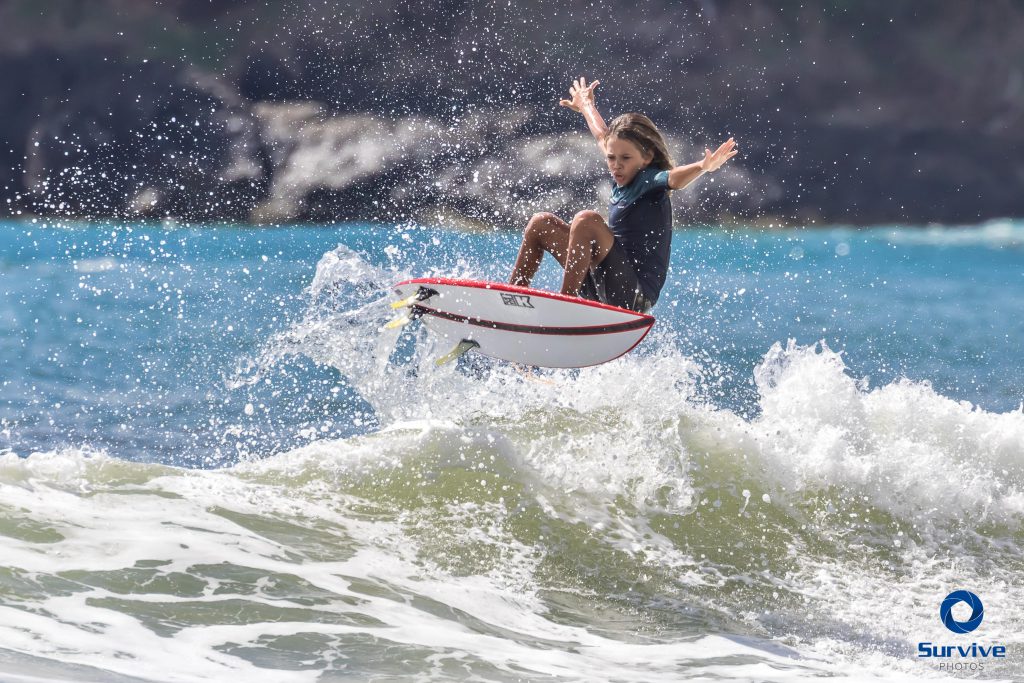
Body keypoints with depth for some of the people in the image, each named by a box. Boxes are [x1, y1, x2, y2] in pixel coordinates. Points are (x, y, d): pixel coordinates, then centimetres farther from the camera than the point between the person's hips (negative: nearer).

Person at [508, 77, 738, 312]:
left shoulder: (650, 182, -10)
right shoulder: (627, 179, 13)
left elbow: (674, 179, -34)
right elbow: (603, 136, 32)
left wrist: (704, 167, -55)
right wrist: (586, 107, 51)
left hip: (633, 297, -9)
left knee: (586, 220, -29)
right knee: (541, 223, 12)